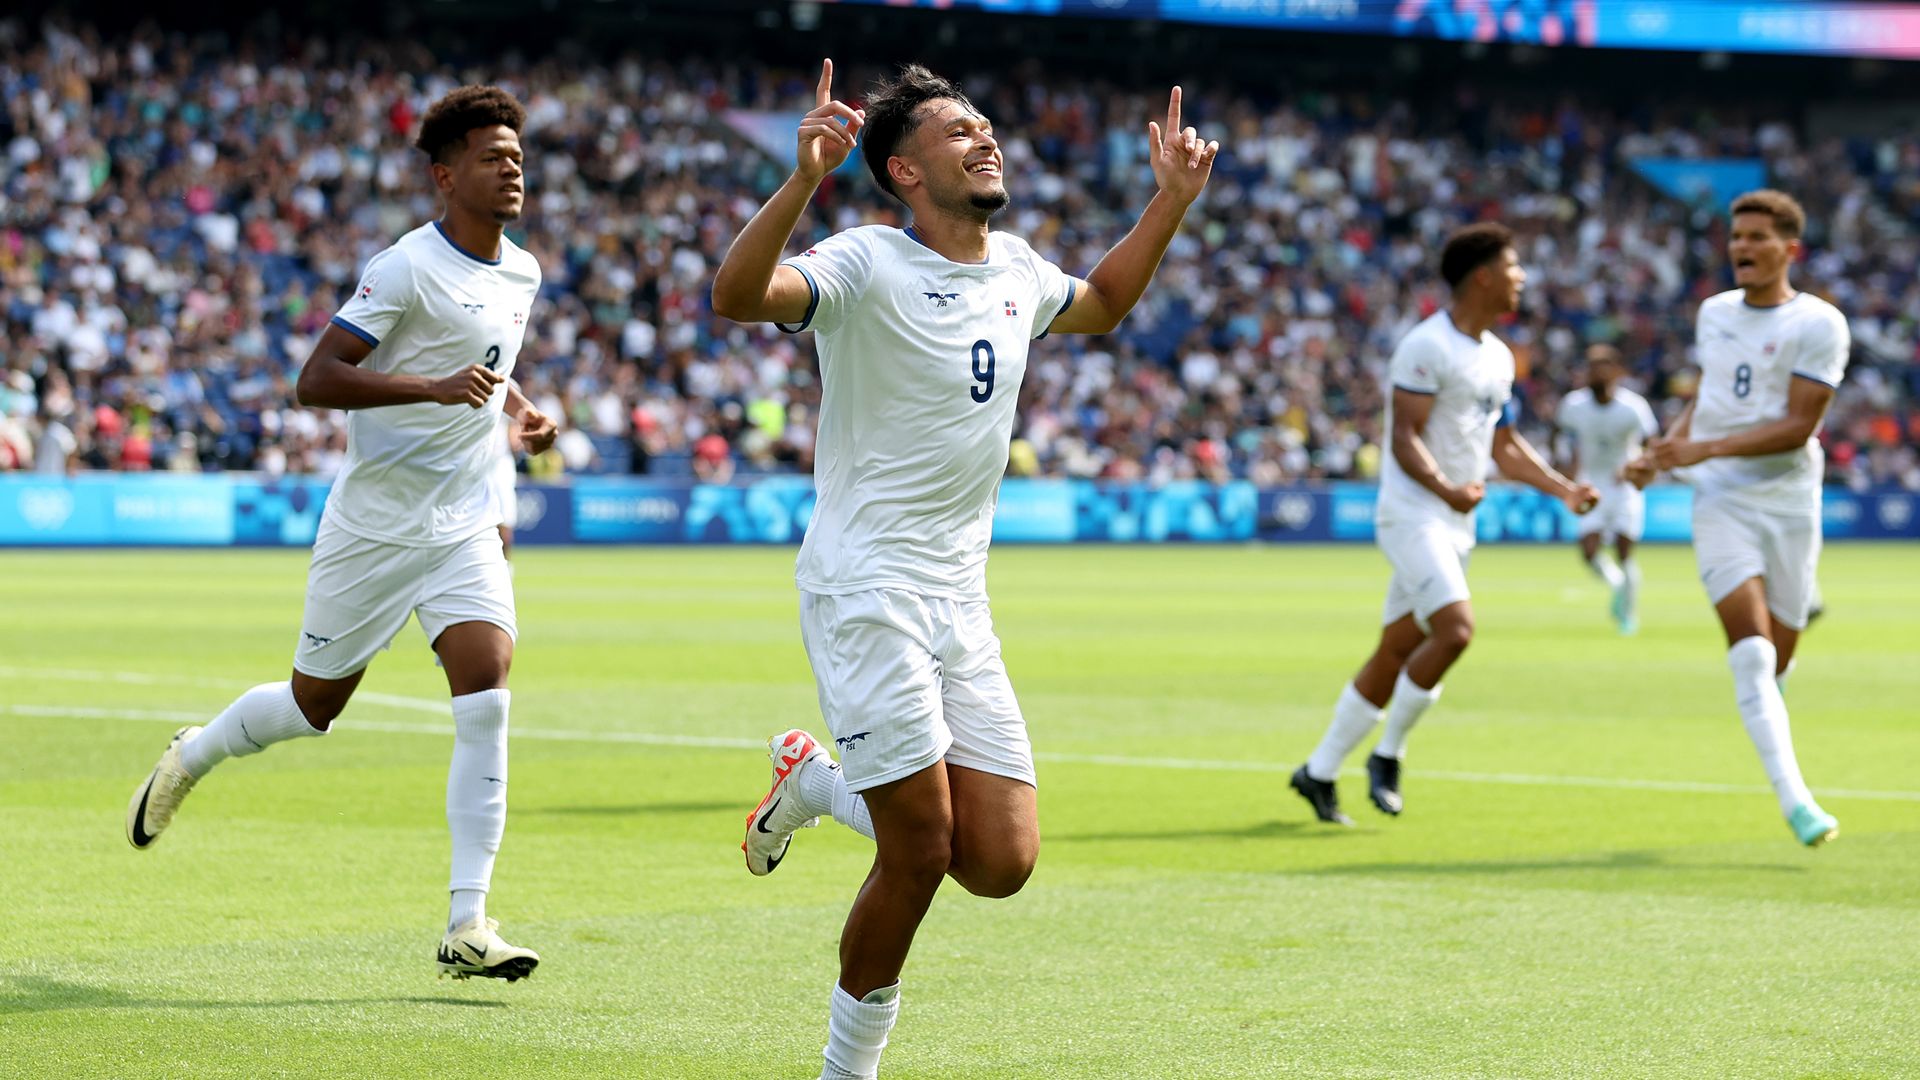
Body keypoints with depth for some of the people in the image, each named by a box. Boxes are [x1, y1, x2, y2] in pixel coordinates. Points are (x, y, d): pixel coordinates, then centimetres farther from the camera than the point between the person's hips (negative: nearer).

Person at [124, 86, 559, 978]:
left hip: (463, 527, 5)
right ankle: (191, 757, 43)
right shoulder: (405, 268, -15)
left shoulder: (521, 274, 9)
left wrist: (520, 410, 9)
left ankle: (467, 927, -14)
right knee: (314, 704, 9)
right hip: (373, 524, -5)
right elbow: (314, 381, -21)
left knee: (486, 694, -15)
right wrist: (433, 386, -31)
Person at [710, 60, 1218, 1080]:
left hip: (961, 604, 7)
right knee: (921, 853, -9)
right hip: (866, 592, -7)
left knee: (1000, 862, -1)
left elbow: (1101, 303, 34)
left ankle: (822, 780, 24)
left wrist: (1171, 199, 24)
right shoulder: (867, 265, -11)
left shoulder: (1016, 267, 11)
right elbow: (737, 295, -29)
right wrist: (805, 178, -41)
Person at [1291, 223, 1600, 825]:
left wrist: (1563, 490, 12)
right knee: (1454, 630, -22)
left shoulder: (1498, 358, 14)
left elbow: (1505, 446, 22)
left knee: (1396, 653, 9)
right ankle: (1388, 753, -6)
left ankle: (1319, 772, 18)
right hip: (1413, 515, -9)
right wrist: (1446, 490, -34)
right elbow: (1405, 439, -18)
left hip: (1456, 525, 9)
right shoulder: (1427, 347, -14)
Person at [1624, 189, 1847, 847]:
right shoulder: (1713, 314, 11)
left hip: (1790, 502, -2)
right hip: (1721, 500, 2)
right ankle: (1794, 800, -24)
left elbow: (1797, 427, -13)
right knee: (1752, 651, -17)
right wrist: (1664, 450, 11)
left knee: (1775, 662, 5)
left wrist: (1706, 448, -19)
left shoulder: (1818, 325, -6)